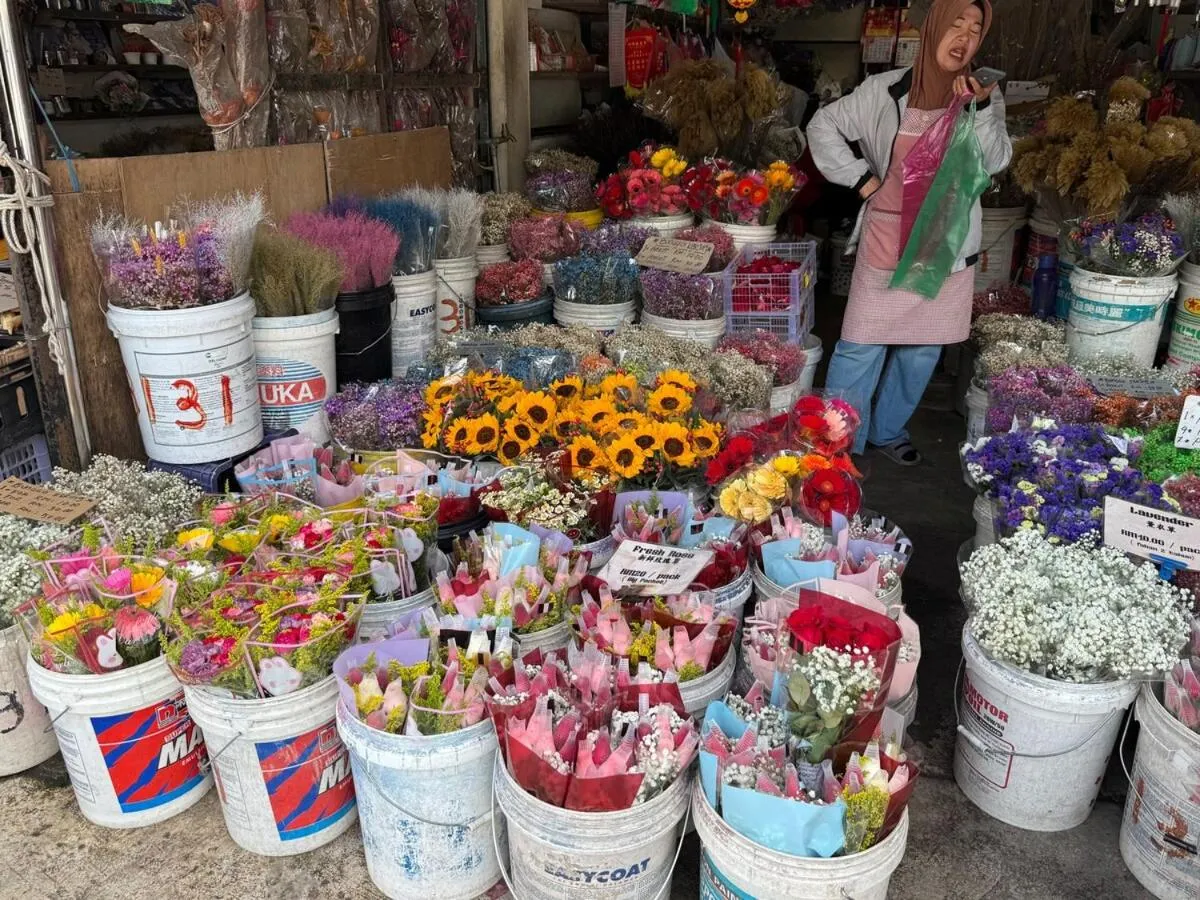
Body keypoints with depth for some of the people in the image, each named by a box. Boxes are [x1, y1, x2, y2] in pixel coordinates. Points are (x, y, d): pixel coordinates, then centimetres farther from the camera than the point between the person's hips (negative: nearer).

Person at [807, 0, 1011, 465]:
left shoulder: (984, 96, 2)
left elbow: (995, 161, -7)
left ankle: (889, 431, 31)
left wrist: (980, 111, -23)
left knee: (923, 348, 12)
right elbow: (823, 126, 2)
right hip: (886, 240, -3)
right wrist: (860, 179, -5)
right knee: (861, 346, -1)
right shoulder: (886, 90, -5)